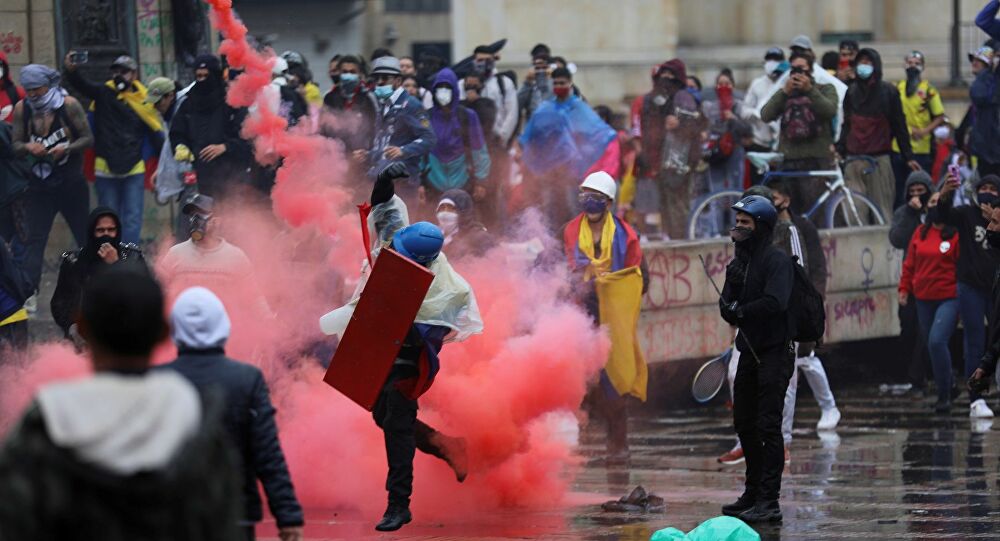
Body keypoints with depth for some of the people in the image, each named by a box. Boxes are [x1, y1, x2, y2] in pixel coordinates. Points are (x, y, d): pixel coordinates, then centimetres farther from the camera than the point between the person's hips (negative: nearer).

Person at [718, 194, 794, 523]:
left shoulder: (777, 261, -11)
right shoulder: (741, 261, 13)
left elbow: (775, 302, -26)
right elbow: (727, 309, 7)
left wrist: (741, 311, -18)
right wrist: (732, 286, -12)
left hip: (774, 353, -9)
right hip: (749, 350, 9)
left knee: (768, 425, -12)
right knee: (745, 423, 15)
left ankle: (769, 501, -13)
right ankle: (753, 493, 28)